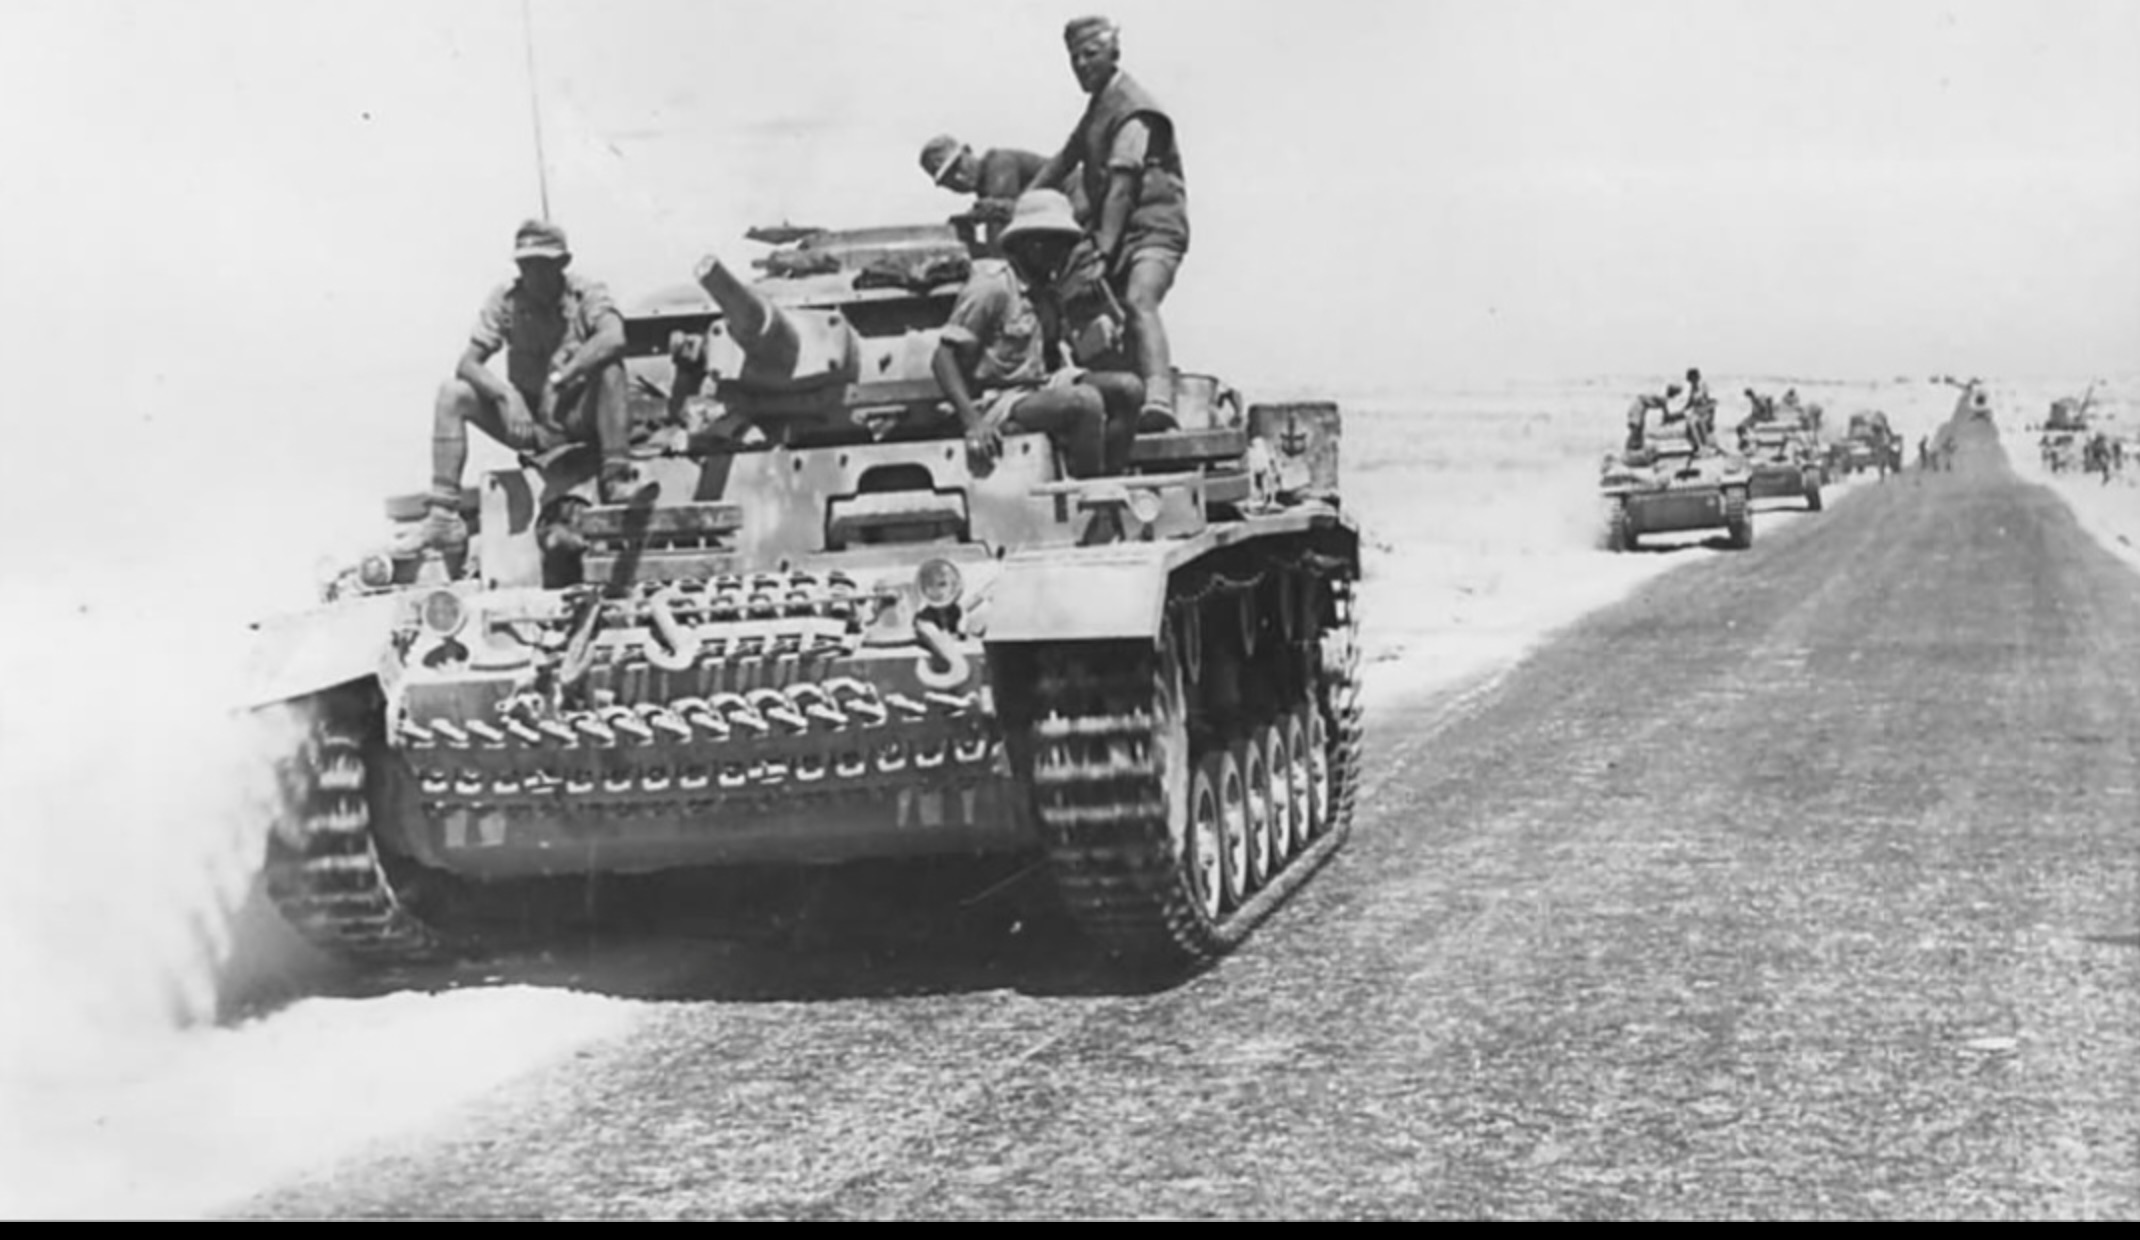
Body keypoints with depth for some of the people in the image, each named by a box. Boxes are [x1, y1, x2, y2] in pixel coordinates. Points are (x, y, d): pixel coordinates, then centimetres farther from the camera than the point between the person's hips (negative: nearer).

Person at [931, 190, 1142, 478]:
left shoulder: (1044, 292, 14)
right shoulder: (992, 287, -12)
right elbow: (943, 358, -17)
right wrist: (972, 421, -26)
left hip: (1039, 387, 9)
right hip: (998, 402, -9)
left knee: (1128, 388, -5)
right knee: (1086, 401, -30)